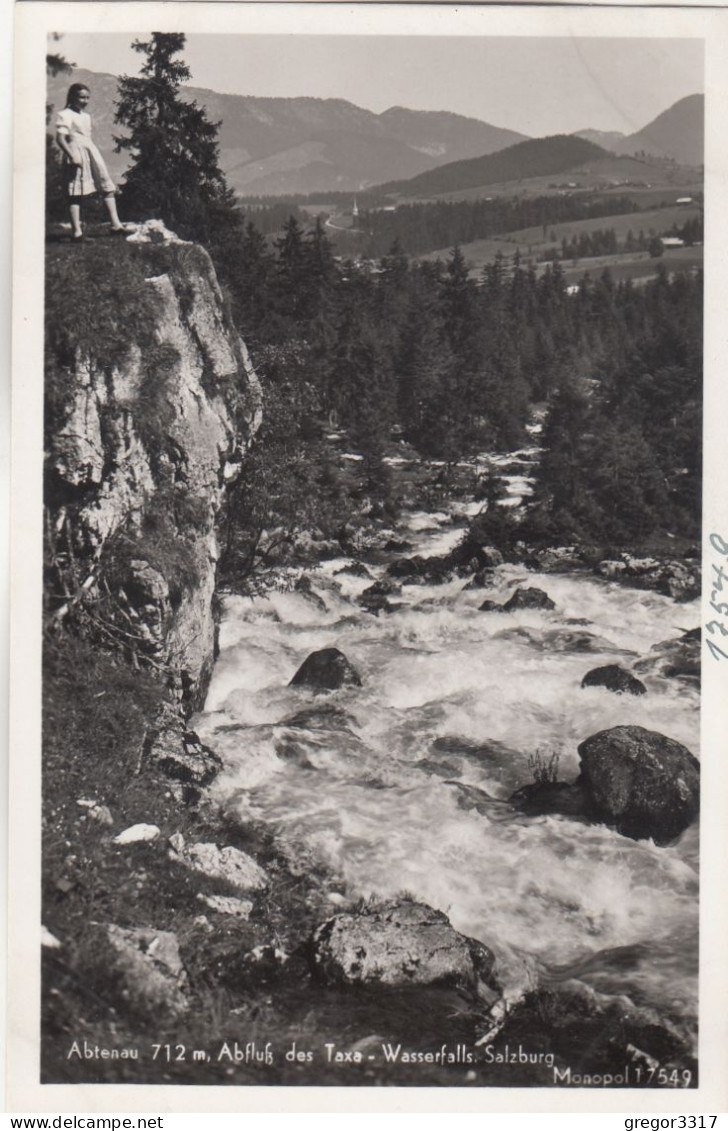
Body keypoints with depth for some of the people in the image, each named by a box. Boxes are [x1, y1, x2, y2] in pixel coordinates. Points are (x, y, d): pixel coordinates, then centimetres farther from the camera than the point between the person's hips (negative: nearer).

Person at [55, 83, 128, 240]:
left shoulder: (86, 115, 17)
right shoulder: (65, 115, -8)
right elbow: (60, 138, -16)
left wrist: (93, 155, 18)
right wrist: (72, 156, -24)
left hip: (91, 152, 8)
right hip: (75, 153, -8)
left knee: (108, 187, 5)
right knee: (75, 194, -6)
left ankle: (115, 223, 9)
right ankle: (76, 230, -6)